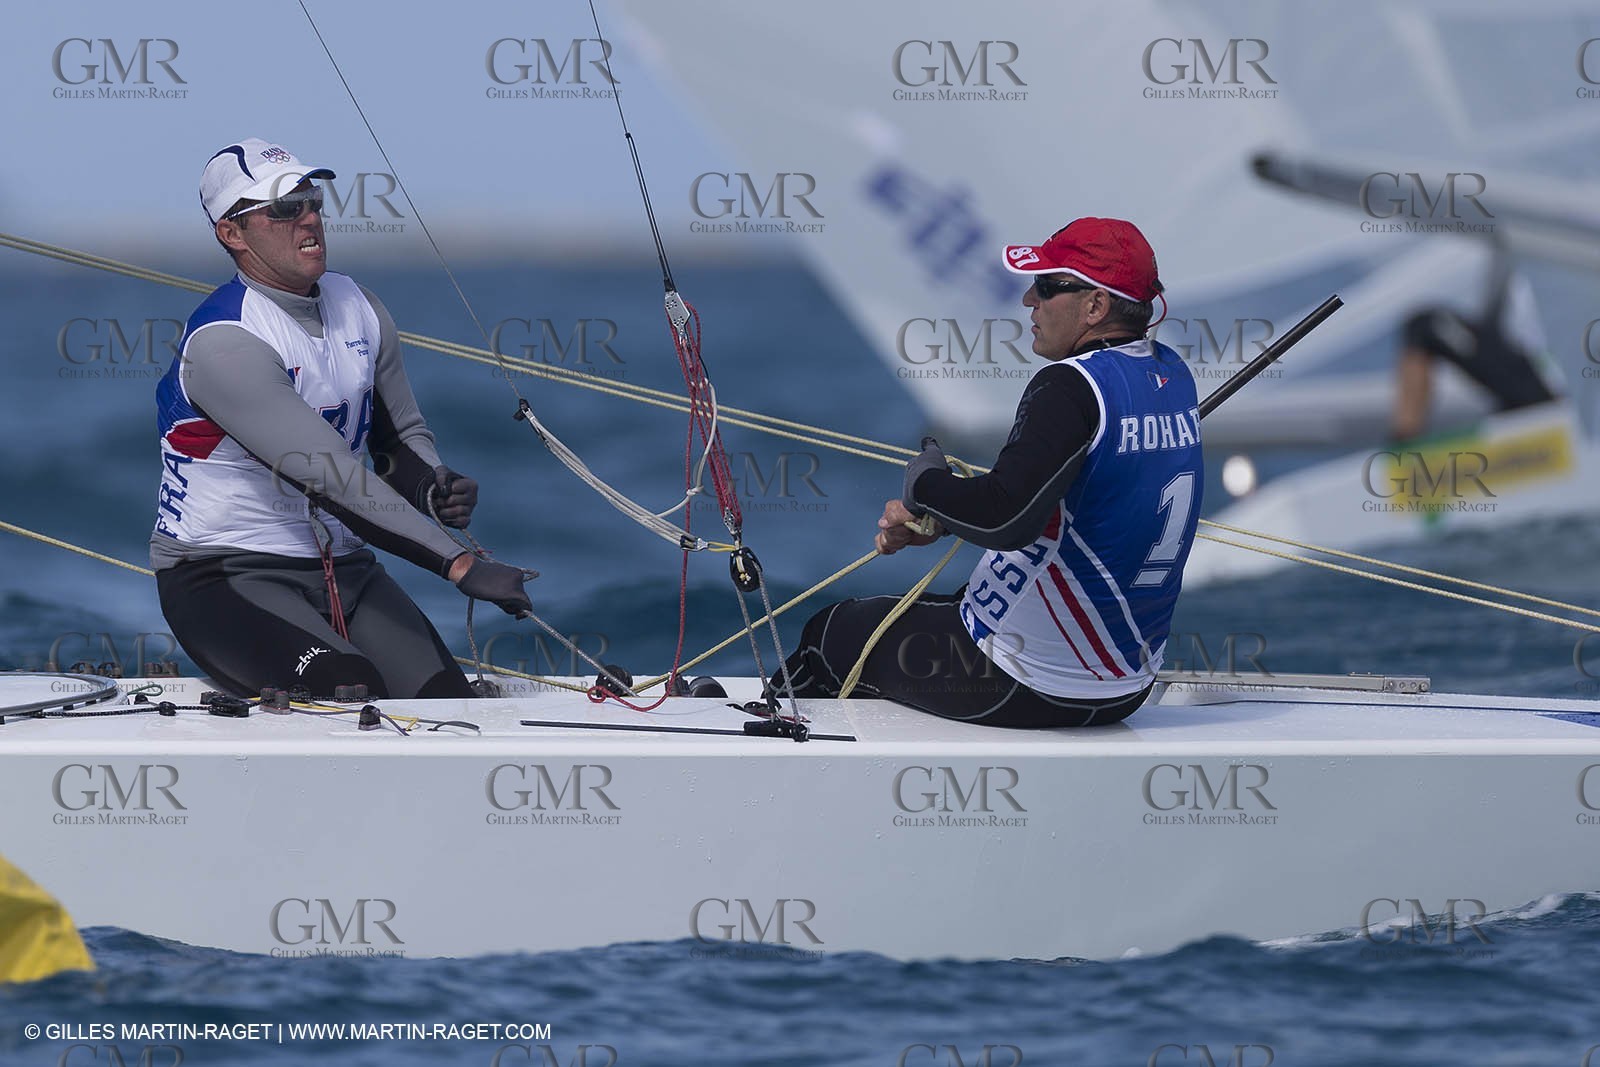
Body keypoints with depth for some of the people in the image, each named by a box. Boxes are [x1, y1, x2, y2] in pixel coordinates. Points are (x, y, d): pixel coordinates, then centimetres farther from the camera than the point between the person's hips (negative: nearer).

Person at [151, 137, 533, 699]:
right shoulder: (223, 342, -19)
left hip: (340, 566, 7)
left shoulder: (359, 310, 7)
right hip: (225, 576, -7)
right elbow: (331, 477, -26)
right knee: (350, 689, -32)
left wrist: (435, 488, -7)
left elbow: (401, 438, 19)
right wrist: (458, 563, -29)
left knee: (445, 694, -17)